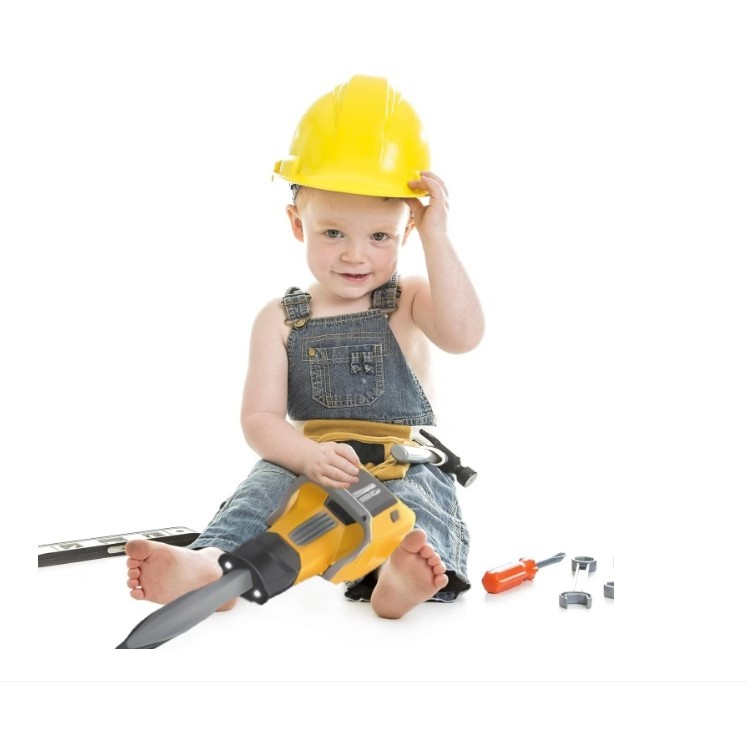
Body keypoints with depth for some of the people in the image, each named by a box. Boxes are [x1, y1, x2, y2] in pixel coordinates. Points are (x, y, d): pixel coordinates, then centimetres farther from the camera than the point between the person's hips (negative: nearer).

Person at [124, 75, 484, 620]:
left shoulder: (409, 302, 4)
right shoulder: (282, 319, 5)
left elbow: (464, 334, -20)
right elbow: (261, 419, -3)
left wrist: (437, 237, -17)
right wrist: (308, 455, -26)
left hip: (405, 468, -1)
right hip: (312, 471, 2)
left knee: (421, 495, -32)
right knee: (267, 482, -26)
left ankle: (401, 575, -62)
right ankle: (212, 563, -49)